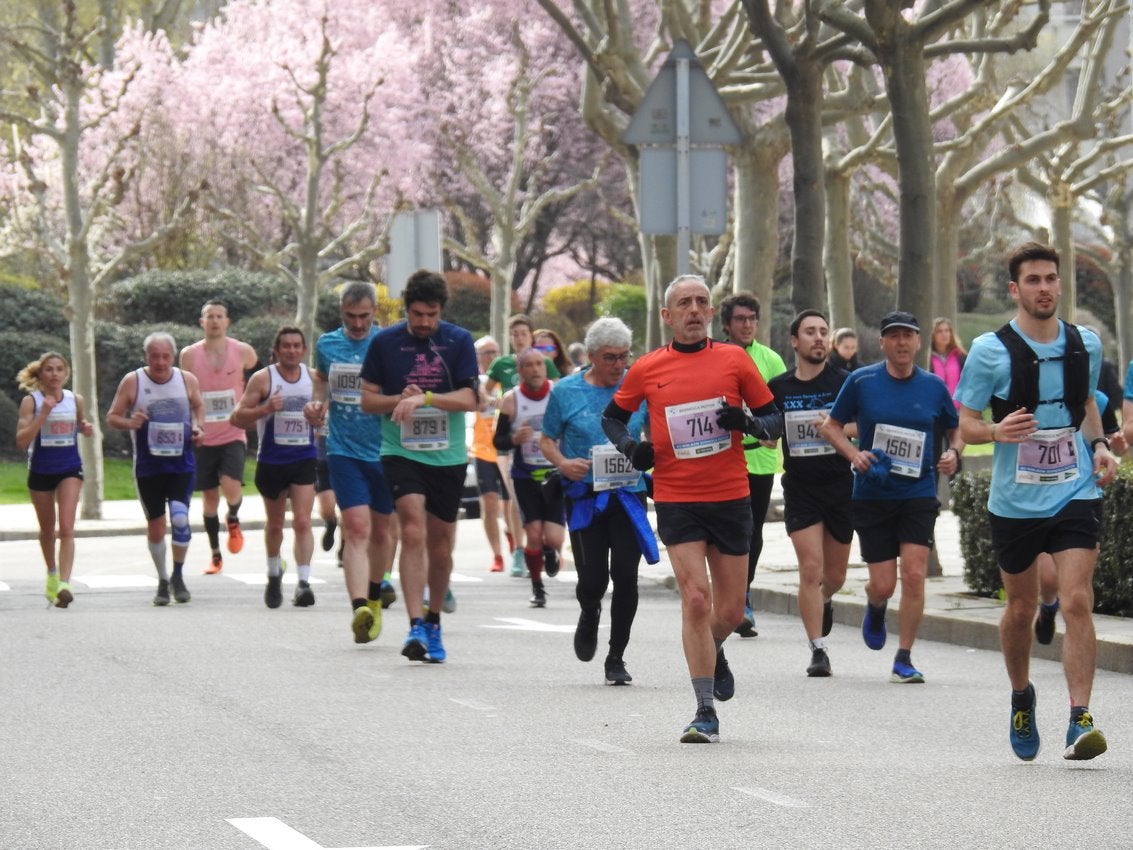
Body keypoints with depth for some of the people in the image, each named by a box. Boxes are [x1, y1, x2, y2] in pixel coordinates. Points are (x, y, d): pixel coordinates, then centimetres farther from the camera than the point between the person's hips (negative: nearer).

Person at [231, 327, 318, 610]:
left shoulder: (313, 377, 3)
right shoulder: (262, 379, -6)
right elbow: (238, 418, -9)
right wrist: (266, 408, -24)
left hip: (304, 460, 1)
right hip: (271, 461, -1)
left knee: (302, 521, -14)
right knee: (275, 523, 15)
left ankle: (303, 583, -19)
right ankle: (274, 575, 37)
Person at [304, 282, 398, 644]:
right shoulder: (326, 345, 5)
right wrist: (317, 402, 4)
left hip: (384, 451, 0)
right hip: (343, 451, 0)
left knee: (381, 528, 14)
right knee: (356, 528, -14)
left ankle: (377, 590, 39)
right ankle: (359, 607, -24)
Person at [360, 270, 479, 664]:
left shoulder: (459, 341, 0)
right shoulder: (384, 342, 0)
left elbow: (469, 399, -7)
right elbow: (368, 399, 5)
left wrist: (425, 398, -21)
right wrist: (400, 400, -14)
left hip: (448, 456, 2)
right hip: (401, 452, -2)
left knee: (441, 546, 9)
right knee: (413, 534, -19)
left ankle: (433, 622, 29)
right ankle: (415, 627, -23)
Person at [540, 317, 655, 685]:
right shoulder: (566, 391, 2)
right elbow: (547, 440, 9)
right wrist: (562, 463, -10)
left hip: (629, 494, 1)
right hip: (584, 496, -1)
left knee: (625, 575, -6)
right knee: (592, 579, -5)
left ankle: (616, 657, 8)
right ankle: (589, 614, 33)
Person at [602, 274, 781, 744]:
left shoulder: (734, 359, 2)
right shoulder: (647, 369, 3)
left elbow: (774, 419, 7)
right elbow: (612, 415, 18)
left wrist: (748, 423, -15)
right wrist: (629, 446, -1)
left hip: (731, 497, 1)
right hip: (675, 499, -1)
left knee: (730, 611, 7)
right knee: (696, 597, -14)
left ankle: (713, 652, 44)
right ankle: (706, 713, -9)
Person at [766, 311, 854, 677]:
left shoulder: (845, 382, -2)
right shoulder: (778, 387, 3)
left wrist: (839, 428, -20)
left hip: (839, 484, 0)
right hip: (799, 486, 0)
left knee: (834, 575, 10)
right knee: (810, 568, -12)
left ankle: (824, 601, 47)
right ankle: (818, 650, -7)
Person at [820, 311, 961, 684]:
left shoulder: (934, 386, 3)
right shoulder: (861, 381, -2)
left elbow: (955, 430, 16)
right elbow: (831, 426, 7)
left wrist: (953, 453, -6)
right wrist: (854, 454, -10)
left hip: (918, 495, 1)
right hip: (872, 495, -1)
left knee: (914, 574, -12)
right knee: (883, 585, -1)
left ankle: (904, 659, 0)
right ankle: (875, 608, 38)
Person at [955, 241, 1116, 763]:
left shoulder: (1086, 345, 5)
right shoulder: (990, 351, -6)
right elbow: (965, 424, -2)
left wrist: (1098, 445, 4)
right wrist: (996, 431, -23)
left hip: (1076, 494, 1)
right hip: (1015, 500, -1)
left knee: (1077, 602, -14)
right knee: (1021, 609, 12)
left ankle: (1080, 720, -17)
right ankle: (1021, 697, 38)